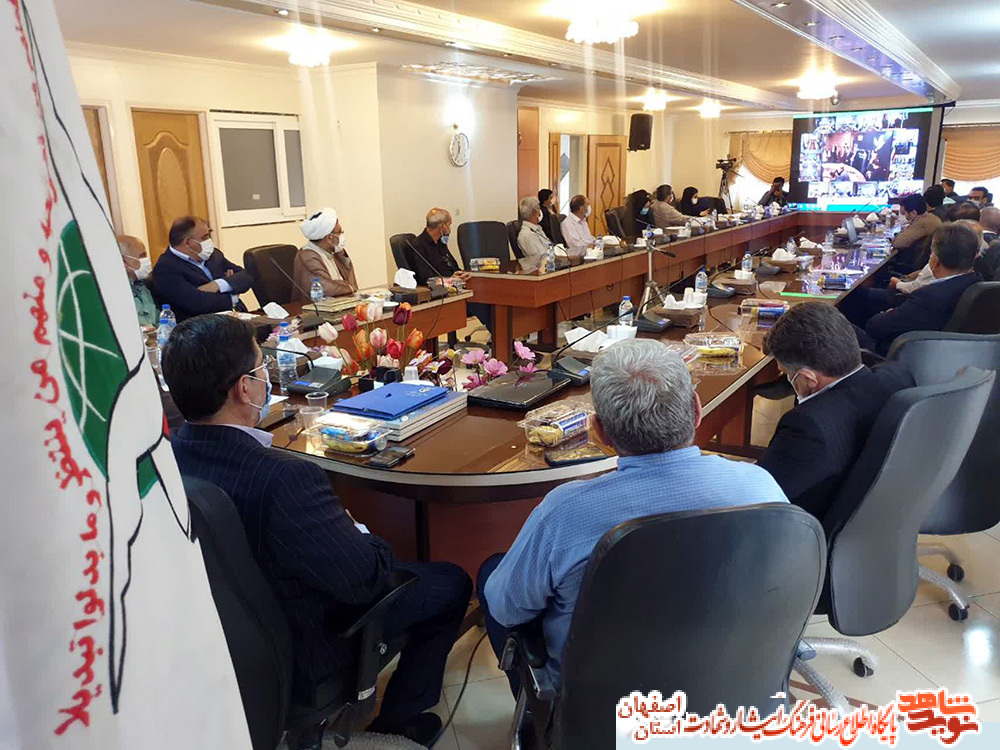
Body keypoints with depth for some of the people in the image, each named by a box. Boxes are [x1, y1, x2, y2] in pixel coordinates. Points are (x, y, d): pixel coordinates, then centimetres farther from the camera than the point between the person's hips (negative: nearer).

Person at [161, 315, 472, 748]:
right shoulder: (284, 480, -37)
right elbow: (365, 578, -26)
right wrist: (361, 537, -5)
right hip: (299, 662, -6)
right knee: (450, 584, 9)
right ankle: (400, 715, 29)